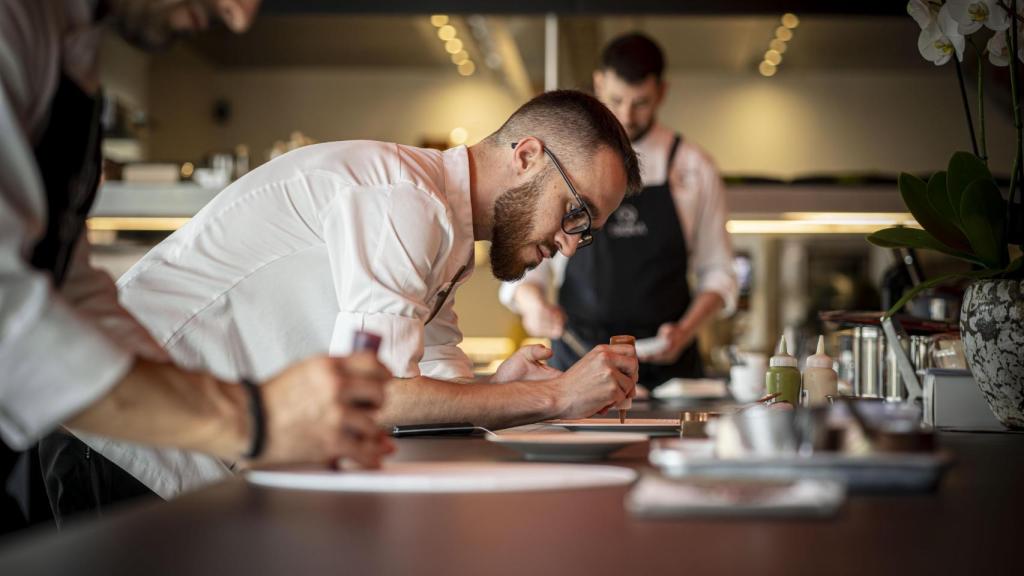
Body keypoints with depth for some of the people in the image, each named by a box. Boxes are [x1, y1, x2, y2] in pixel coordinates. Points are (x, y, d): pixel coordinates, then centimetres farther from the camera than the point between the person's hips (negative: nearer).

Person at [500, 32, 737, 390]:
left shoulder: (695, 168, 4)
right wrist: (532, 303, -19)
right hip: (578, 357, 0)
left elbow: (716, 272, 7)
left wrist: (686, 331, -10)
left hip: (666, 362, 0)